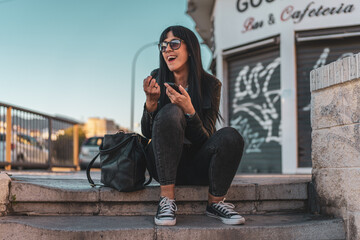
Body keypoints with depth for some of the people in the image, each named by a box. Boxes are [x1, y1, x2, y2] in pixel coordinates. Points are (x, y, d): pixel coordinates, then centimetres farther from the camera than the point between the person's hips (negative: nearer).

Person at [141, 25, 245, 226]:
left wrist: (189, 110, -30)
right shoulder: (157, 79, -2)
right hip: (163, 163, 0)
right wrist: (151, 101, -24)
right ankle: (167, 200, -27)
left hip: (197, 167, 0)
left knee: (230, 137, -29)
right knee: (171, 112, -29)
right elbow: (147, 133, -5)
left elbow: (206, 139, -12)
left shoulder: (210, 84, -6)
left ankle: (216, 202, -6)